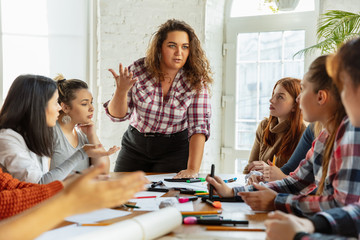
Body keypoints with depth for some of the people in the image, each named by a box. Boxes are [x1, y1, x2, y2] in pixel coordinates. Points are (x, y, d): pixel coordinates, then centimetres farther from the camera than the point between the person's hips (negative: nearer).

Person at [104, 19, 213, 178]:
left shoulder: (196, 81, -15)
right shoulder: (138, 70, -13)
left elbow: (199, 126, -21)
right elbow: (118, 115, -6)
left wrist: (193, 169, -32)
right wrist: (121, 91, -28)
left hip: (175, 148, -1)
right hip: (135, 145, 2)